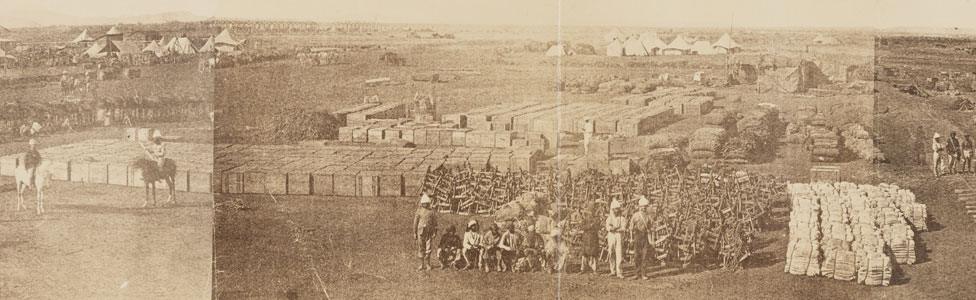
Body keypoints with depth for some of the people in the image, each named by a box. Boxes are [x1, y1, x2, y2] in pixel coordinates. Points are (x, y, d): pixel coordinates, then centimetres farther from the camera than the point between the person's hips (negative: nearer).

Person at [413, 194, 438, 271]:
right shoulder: (419, 211, 3)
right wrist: (414, 233, 1)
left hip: (429, 232, 0)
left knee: (428, 249, -1)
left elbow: (435, 223, 7)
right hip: (421, 232, 0)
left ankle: (427, 264, 8)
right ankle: (422, 264, 11)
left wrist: (434, 233, 1)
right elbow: (415, 223, 4)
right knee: (420, 248, 4)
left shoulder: (431, 211, 4)